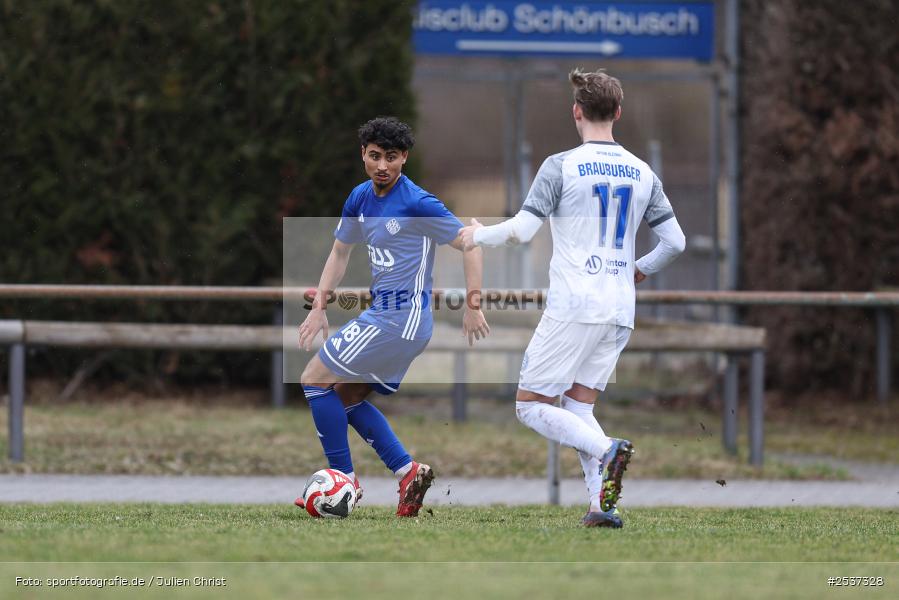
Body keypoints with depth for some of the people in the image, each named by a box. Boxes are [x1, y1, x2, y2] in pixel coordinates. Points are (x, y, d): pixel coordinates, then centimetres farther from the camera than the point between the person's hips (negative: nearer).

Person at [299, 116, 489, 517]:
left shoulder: (417, 205, -17)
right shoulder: (360, 199, 8)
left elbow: (470, 246, -14)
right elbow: (340, 251, 21)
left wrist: (473, 306, -17)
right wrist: (319, 307, 13)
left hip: (400, 319, -9)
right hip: (382, 314, 9)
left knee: (314, 380, -6)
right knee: (346, 395, 14)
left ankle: (345, 480, 0)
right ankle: (408, 472, 12)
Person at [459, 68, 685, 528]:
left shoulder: (562, 166, -6)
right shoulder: (642, 172, 10)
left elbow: (522, 229, -11)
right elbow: (675, 241, 10)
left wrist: (478, 235, 8)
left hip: (572, 309, -6)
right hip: (620, 312, 6)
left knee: (531, 406, 1)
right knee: (578, 406, 13)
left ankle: (607, 451, -23)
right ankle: (601, 504, -4)